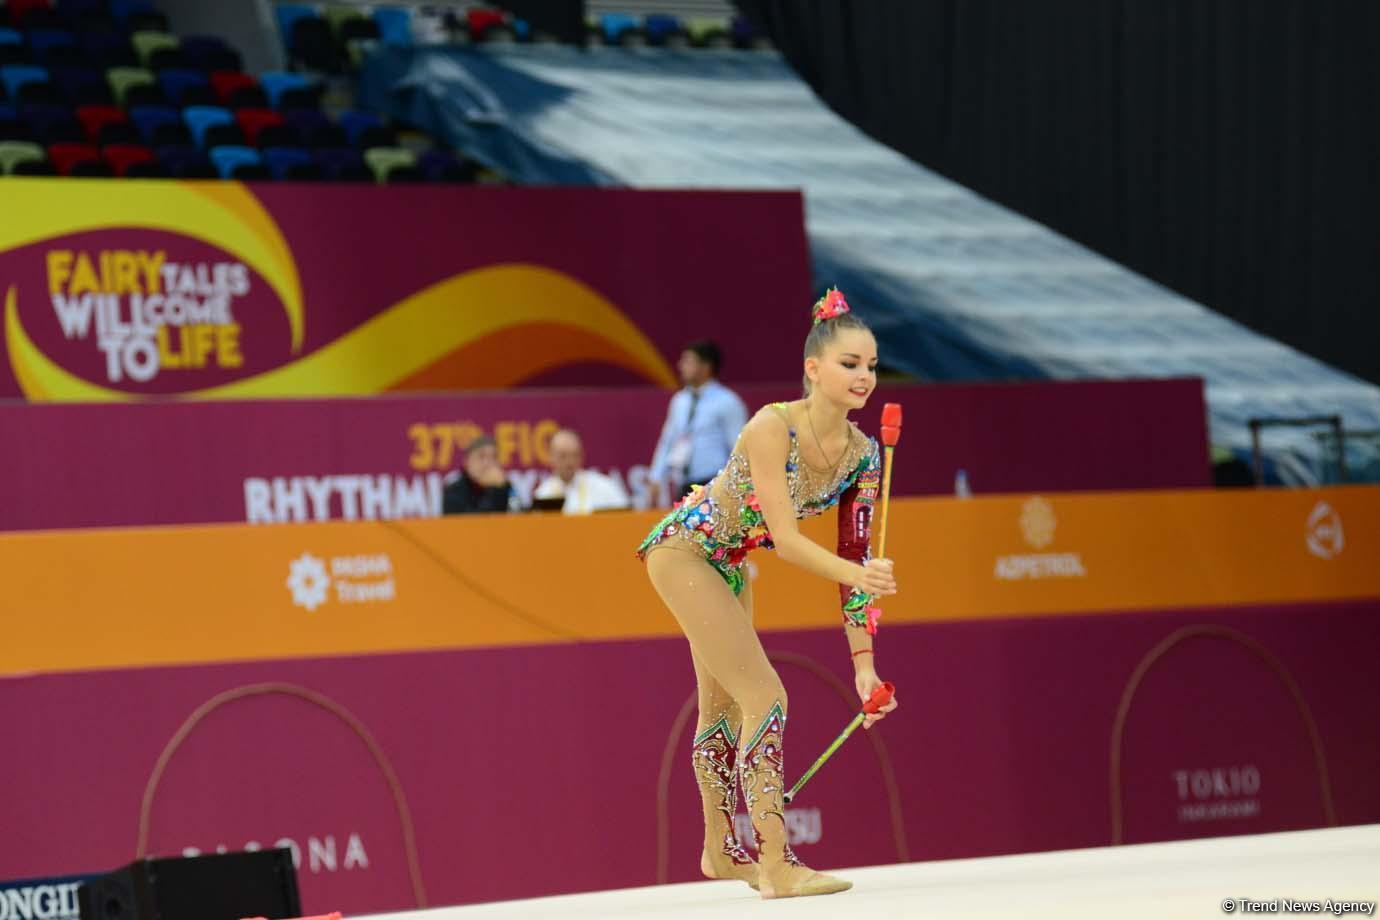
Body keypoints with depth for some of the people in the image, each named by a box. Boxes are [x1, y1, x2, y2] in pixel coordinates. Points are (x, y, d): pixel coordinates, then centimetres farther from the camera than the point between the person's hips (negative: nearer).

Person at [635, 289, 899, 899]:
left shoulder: (862, 454, -12)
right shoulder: (772, 429, -32)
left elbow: (854, 558, -8)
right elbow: (787, 539, -36)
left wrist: (863, 661, -12)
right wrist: (858, 574, -52)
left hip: (727, 563, 8)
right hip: (684, 549, -8)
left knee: (724, 704, 22)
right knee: (764, 697, -17)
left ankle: (720, 850, 39)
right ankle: (776, 867, -18)